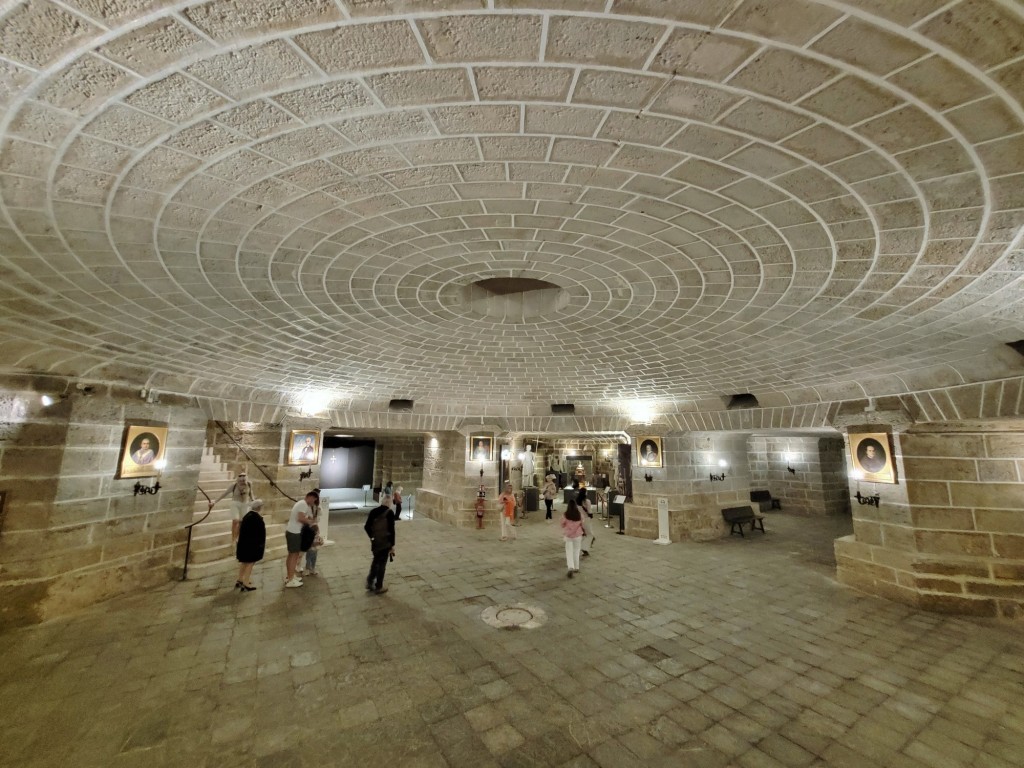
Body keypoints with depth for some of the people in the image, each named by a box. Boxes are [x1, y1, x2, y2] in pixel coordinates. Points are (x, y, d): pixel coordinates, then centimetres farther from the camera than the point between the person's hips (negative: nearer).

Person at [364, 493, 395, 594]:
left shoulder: (373, 511, 0)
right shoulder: (390, 513, -16)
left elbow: (366, 527, 1)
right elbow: (391, 530, -16)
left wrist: (372, 536, 16)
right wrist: (392, 545, -9)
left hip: (375, 542, 5)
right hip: (385, 543, -5)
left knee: (375, 561, 25)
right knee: (382, 564, 8)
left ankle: (370, 582, 26)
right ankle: (379, 587, 19)